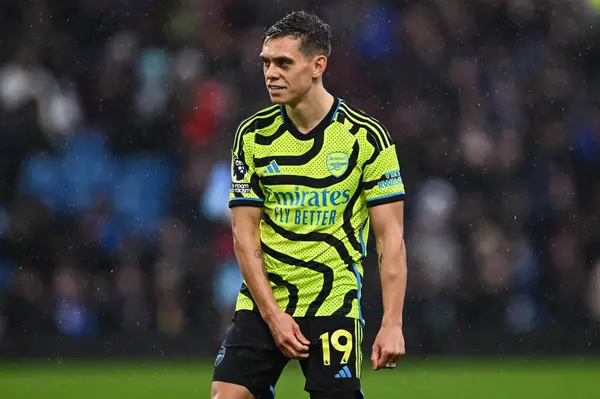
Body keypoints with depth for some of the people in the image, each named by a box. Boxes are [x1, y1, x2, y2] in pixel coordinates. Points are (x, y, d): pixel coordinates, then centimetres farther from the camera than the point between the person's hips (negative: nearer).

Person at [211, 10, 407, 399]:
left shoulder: (366, 137, -6)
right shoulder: (253, 135, 2)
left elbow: (391, 237, -6)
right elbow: (245, 234, 2)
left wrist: (392, 325, -15)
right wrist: (273, 315, -9)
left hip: (333, 307, -3)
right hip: (261, 304, 3)